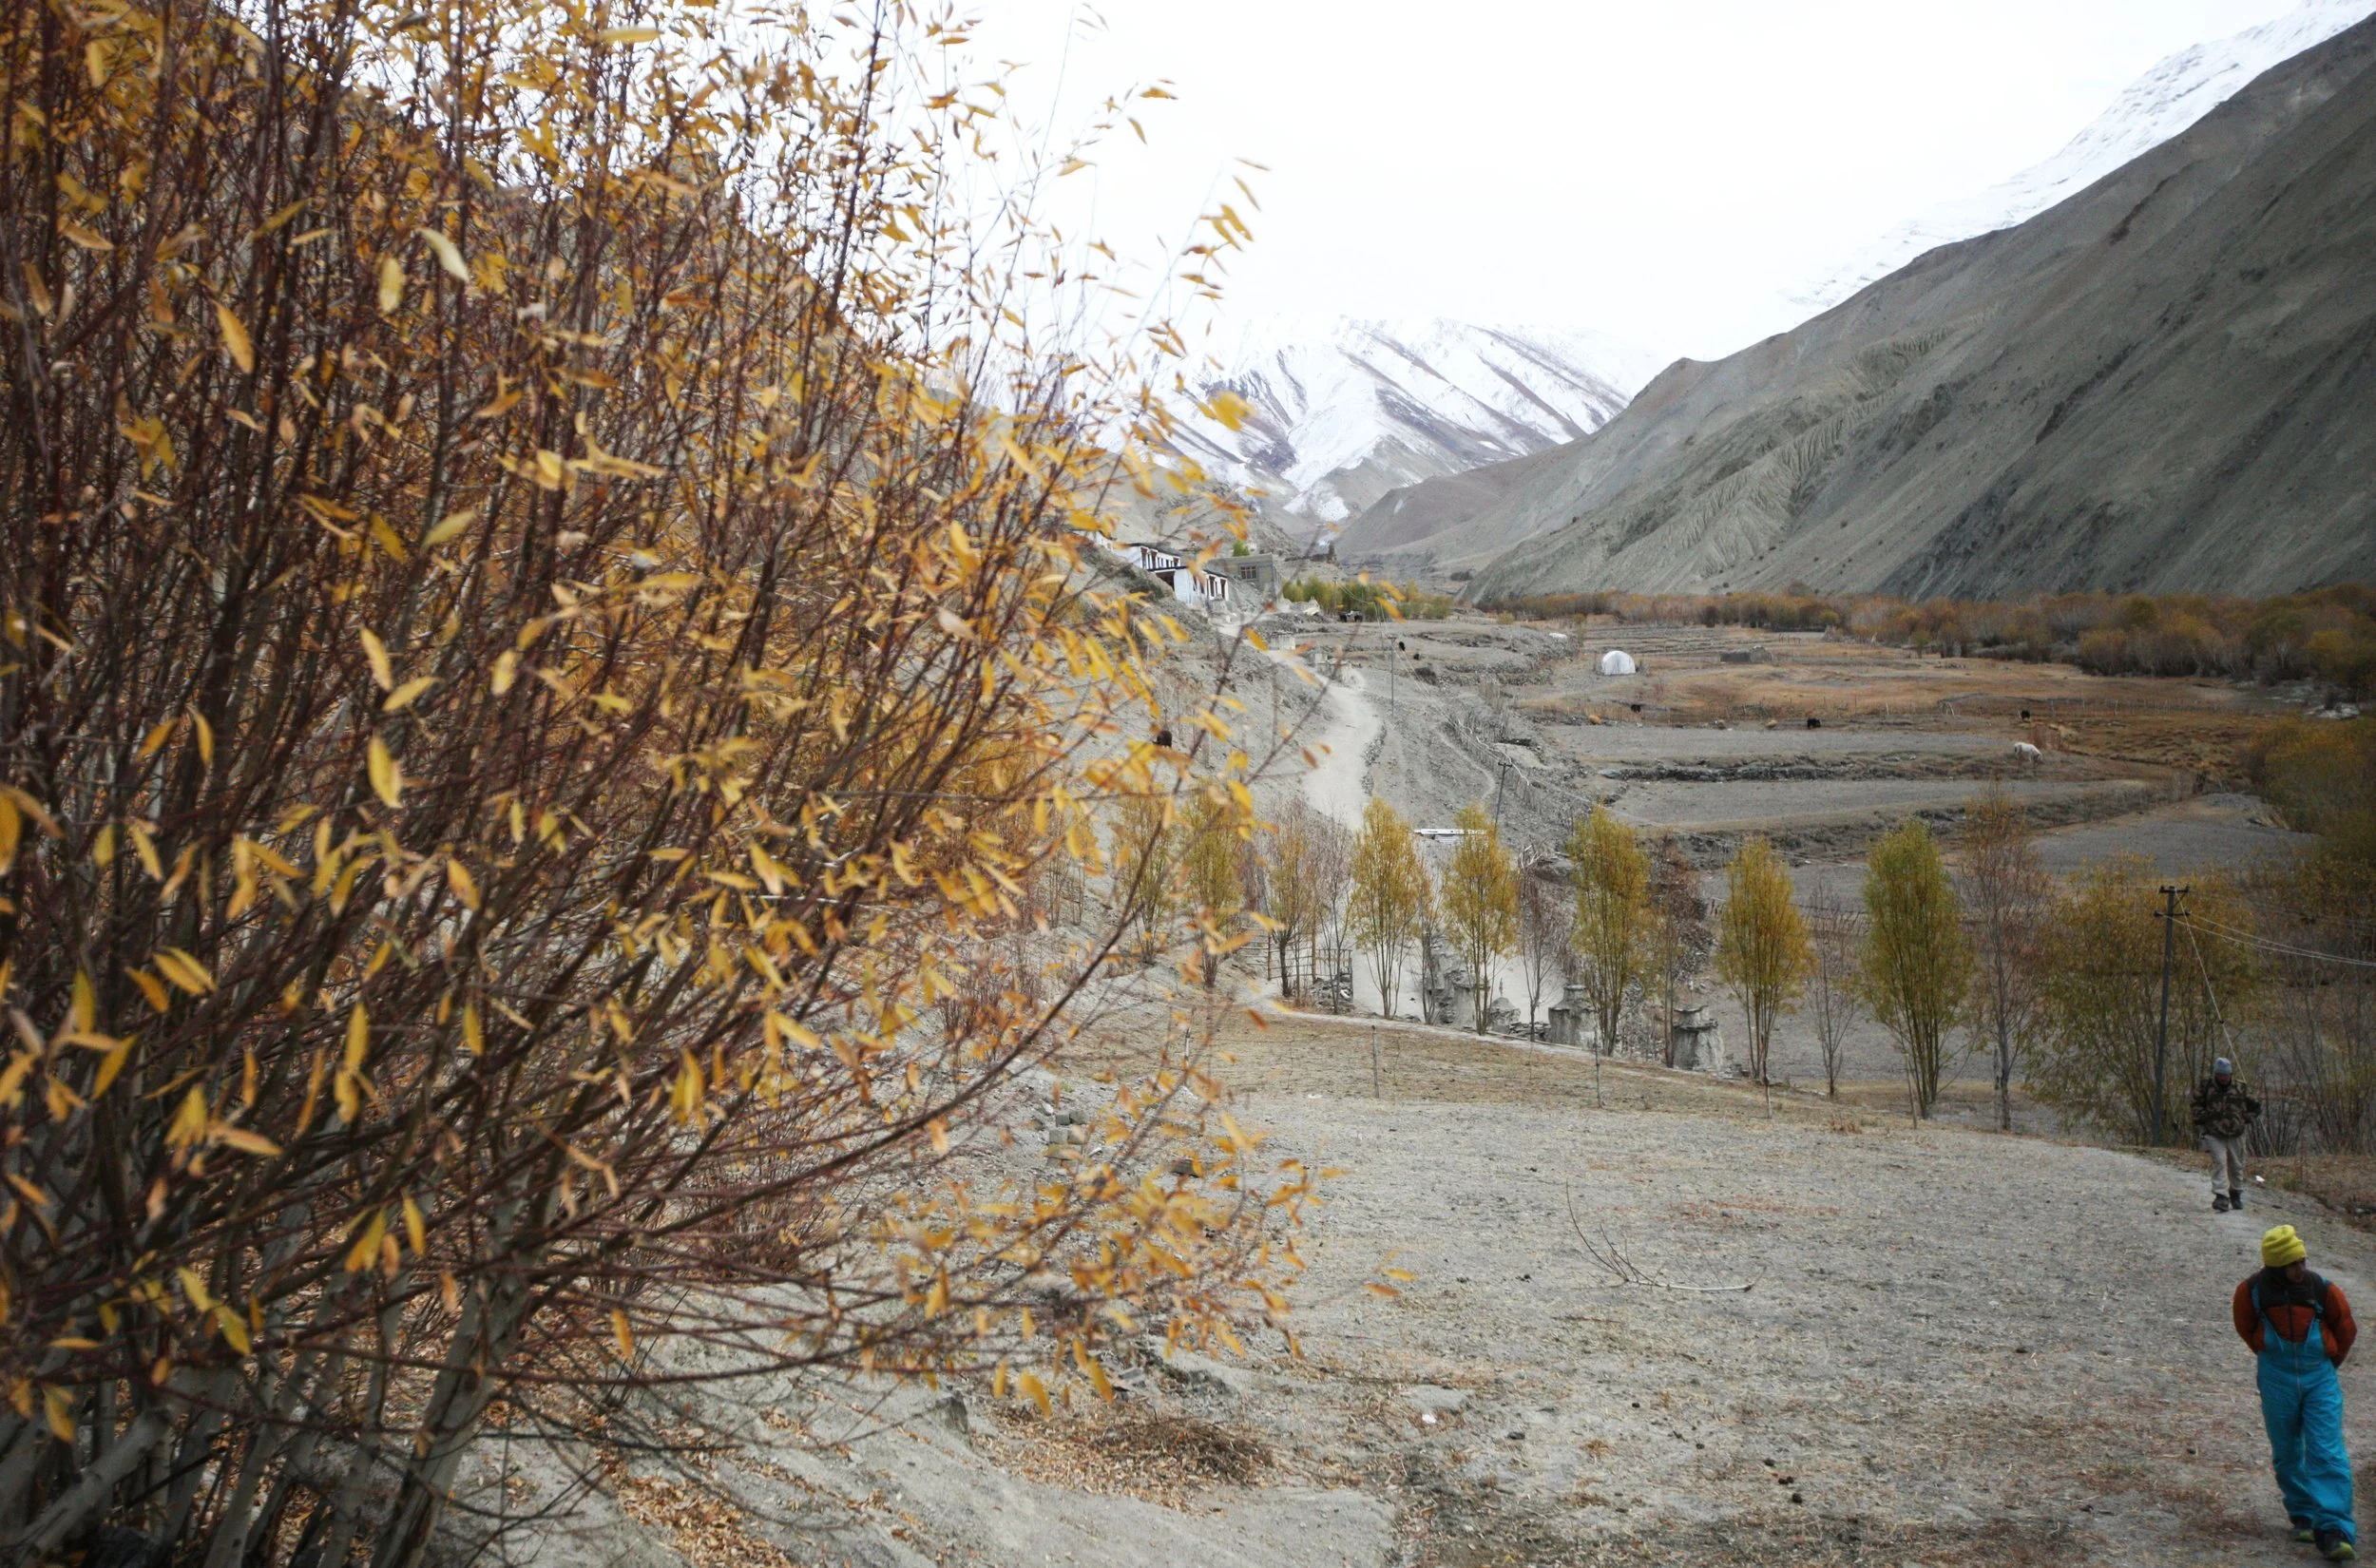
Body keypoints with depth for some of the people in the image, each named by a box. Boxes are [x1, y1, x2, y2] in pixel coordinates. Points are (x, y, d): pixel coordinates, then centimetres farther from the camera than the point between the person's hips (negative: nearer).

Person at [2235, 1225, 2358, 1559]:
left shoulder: (2323, 1290, -8)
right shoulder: (2253, 1290, -7)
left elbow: (2346, 1330, 10)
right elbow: (2246, 1327, 13)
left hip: (2320, 1378, -1)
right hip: (2277, 1379, 1)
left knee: (2327, 1454, -10)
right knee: (2287, 1453, 9)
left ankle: (2334, 1531, -14)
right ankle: (2303, 1516, 26)